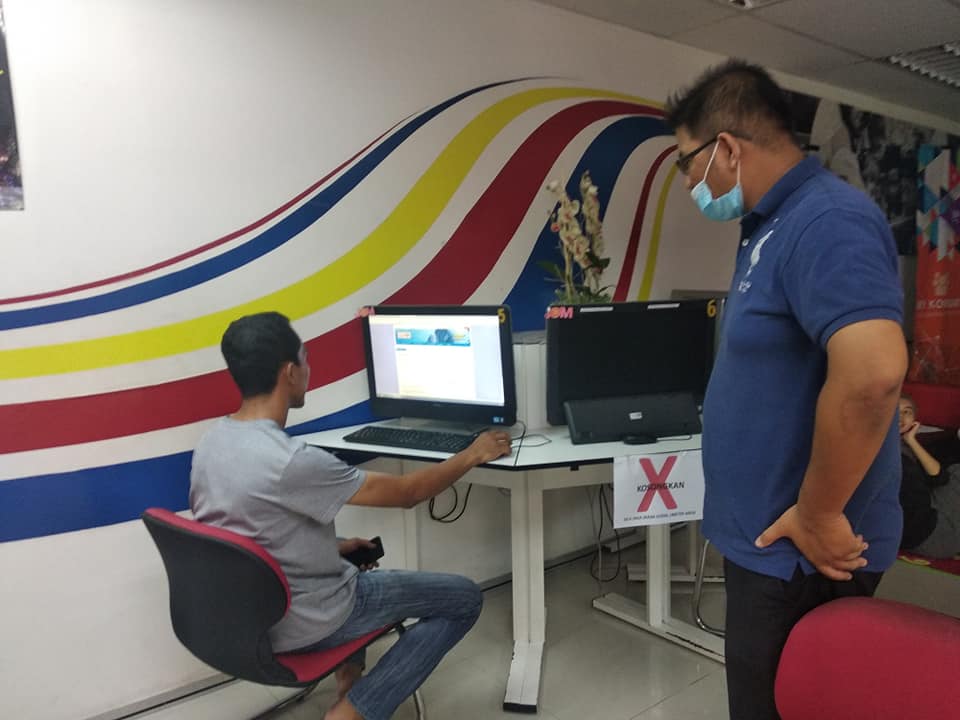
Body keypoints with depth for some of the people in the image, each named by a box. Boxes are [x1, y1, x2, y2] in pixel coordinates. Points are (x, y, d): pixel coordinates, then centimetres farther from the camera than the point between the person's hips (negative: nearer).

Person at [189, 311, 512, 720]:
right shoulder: (290, 460, -31)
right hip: (301, 624, -8)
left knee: (352, 563, 35)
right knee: (464, 599, 2)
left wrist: (333, 546, 10)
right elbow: (405, 493, -21)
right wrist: (472, 456, -6)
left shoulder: (210, 444, -5)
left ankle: (349, 677, 28)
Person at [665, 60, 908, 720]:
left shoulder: (825, 221, -22)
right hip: (769, 538, 9)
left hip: (802, 553, -9)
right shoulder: (772, 226, 11)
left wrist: (819, 516, -24)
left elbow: (872, 372, -35)